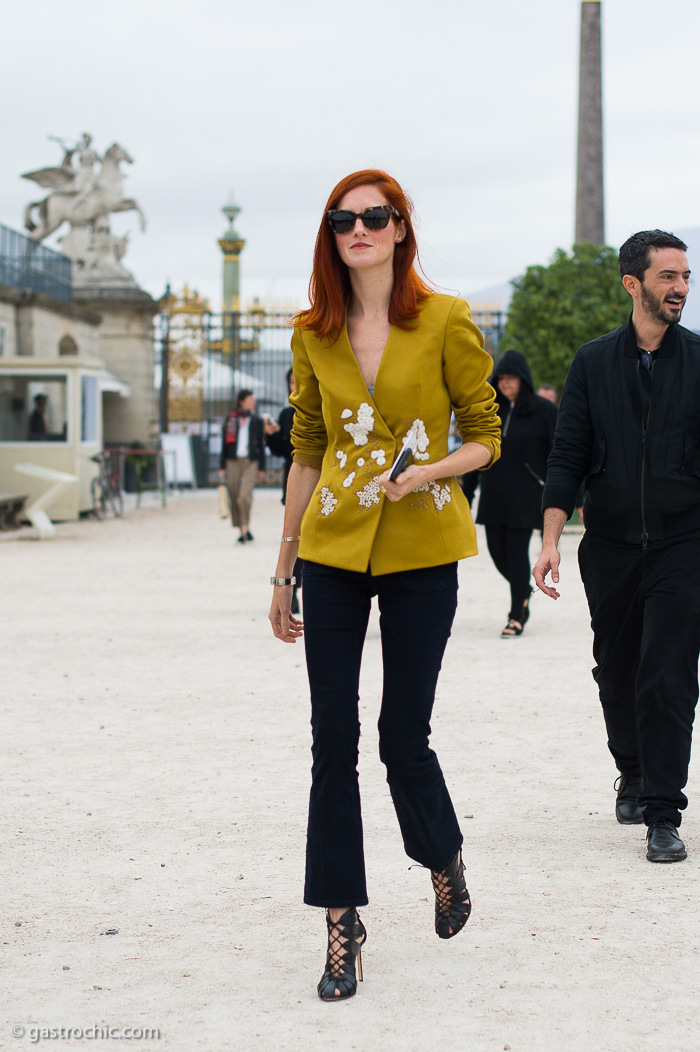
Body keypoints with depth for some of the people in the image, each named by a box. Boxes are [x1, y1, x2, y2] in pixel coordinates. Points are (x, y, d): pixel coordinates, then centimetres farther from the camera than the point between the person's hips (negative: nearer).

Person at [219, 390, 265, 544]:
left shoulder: (256, 421, 9)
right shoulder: (230, 419, 6)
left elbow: (261, 445, 12)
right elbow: (225, 443, 8)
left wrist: (262, 468, 8)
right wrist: (222, 467, 5)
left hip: (250, 462, -1)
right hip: (233, 462, 1)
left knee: (244, 496, -19)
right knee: (234, 499, 2)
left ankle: (245, 528, -7)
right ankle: (243, 532, 13)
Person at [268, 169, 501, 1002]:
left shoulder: (445, 323, -4)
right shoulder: (313, 334, 6)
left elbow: (485, 437, 2)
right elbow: (306, 454, 13)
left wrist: (430, 471, -19)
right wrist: (282, 570, 14)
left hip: (420, 550, -3)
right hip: (333, 550, 3)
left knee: (403, 738, 0)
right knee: (332, 740, 1)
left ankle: (444, 858, 32)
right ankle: (341, 924, 12)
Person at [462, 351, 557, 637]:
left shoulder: (543, 410, -3)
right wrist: (466, 494, 11)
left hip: (525, 495, -5)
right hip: (494, 493, 5)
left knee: (517, 551, -6)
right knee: (496, 549, 4)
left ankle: (517, 616, 4)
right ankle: (523, 592, 32)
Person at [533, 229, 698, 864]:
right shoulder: (594, 362, 6)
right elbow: (569, 455, 5)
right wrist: (551, 539, -4)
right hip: (610, 547, 2)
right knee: (616, 672, 12)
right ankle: (633, 772, 36)